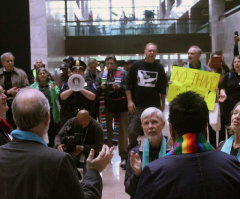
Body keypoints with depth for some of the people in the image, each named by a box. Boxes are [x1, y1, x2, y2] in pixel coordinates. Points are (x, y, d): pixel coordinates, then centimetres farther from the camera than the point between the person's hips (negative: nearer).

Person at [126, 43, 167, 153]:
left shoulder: (159, 67, 2)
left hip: (154, 106, 1)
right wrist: (129, 101, -6)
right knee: (132, 132, 3)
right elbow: (128, 84, 0)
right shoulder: (136, 65, -1)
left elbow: (163, 87, 8)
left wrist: (163, 104, 7)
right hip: (137, 105, -1)